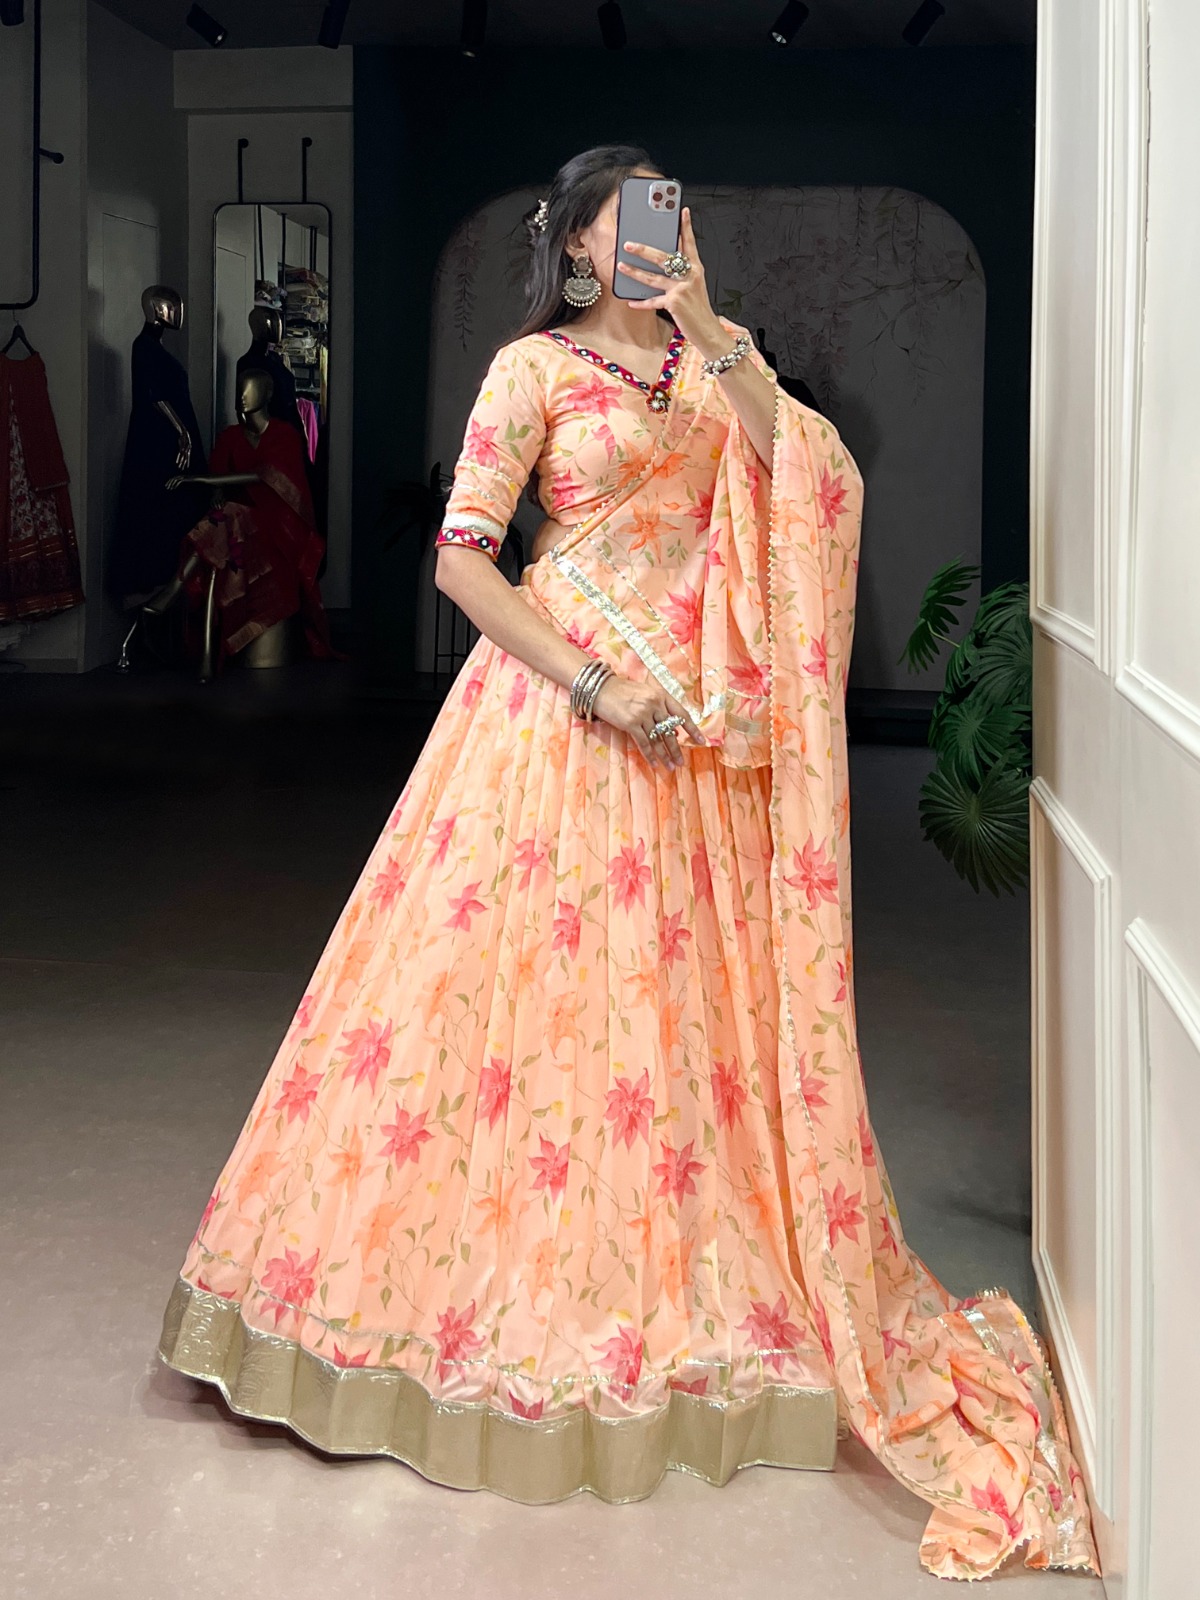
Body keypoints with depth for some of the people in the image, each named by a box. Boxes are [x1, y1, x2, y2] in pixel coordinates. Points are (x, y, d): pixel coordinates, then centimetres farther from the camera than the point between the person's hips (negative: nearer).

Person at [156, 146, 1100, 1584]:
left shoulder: (712, 361, 12)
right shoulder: (536, 368, -1)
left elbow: (805, 483, -4)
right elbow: (460, 558, -7)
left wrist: (706, 329, -10)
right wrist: (594, 683, -15)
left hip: (697, 719, 4)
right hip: (562, 699, -4)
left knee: (688, 992, 8)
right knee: (529, 973, -1)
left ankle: (684, 1287, 23)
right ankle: (517, 1280, 15)